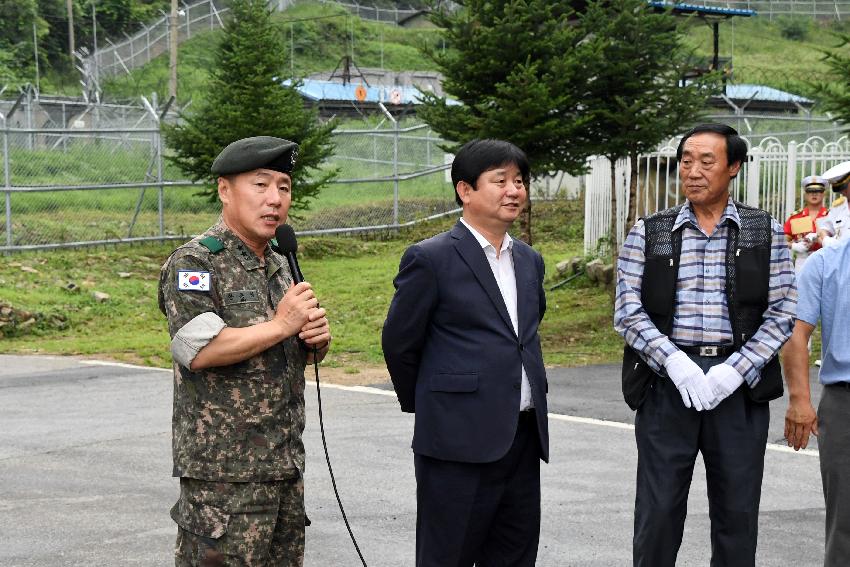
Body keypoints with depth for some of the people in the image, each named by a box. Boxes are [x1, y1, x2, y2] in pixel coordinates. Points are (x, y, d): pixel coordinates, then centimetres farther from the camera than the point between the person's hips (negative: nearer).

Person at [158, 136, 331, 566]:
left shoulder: (279, 264, 16)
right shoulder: (194, 263, -10)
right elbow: (199, 349, -24)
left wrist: (316, 339, 2)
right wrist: (281, 325, -16)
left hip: (286, 465, 8)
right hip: (223, 473, -8)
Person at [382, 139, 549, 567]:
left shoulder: (530, 261, 13)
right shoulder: (431, 259, -8)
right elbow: (399, 343, 0)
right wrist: (424, 407, 11)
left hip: (524, 440, 6)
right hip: (460, 443, -6)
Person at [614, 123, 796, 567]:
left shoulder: (766, 233, 6)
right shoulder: (648, 233, 6)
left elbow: (781, 312, 1)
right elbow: (628, 310, -1)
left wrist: (734, 371, -12)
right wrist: (675, 363, -15)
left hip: (738, 385, 0)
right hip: (666, 383, 0)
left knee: (737, 514, 8)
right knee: (658, 513, 3)